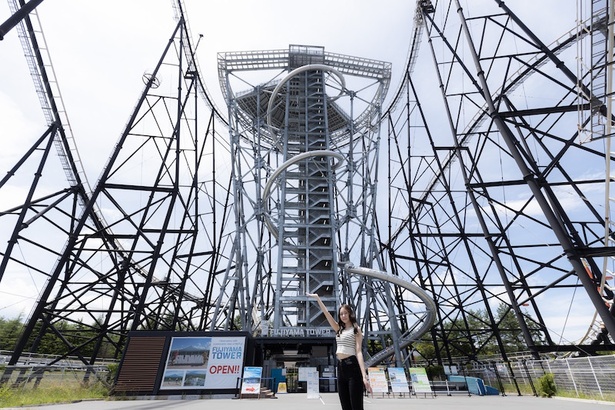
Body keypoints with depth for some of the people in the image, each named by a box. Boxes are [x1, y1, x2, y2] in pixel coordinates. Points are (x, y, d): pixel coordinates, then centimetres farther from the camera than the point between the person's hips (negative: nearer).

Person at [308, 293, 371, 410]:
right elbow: (326, 313, 12)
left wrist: (364, 375, -20)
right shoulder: (339, 329, 15)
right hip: (340, 367, 6)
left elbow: (359, 351, -10)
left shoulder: (356, 329, 0)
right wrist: (317, 298, 10)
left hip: (352, 367, -6)